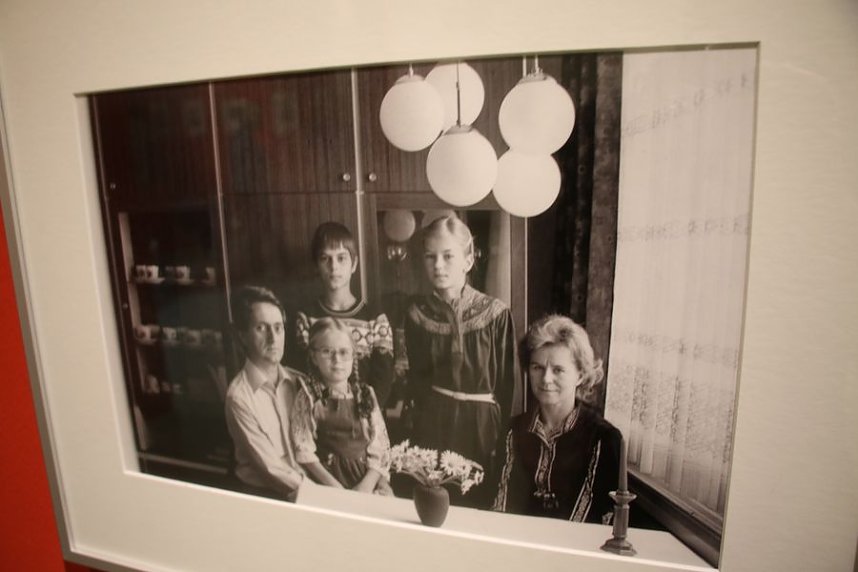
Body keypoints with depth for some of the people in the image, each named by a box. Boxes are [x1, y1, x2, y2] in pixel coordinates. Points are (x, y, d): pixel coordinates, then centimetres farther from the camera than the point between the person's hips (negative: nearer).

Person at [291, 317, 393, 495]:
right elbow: (304, 451, -5)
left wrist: (367, 485, -12)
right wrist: (335, 487, -14)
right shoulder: (309, 396, -1)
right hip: (328, 476, -2)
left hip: (366, 475, 3)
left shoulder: (366, 394, 7)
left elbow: (380, 447, 3)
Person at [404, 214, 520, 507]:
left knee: (480, 503, 10)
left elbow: (508, 384, -3)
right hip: (433, 426, 2)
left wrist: (503, 438, -1)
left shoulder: (495, 313, -9)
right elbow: (416, 380, 7)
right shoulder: (417, 314, -1)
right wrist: (421, 428, 4)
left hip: (482, 424, -1)